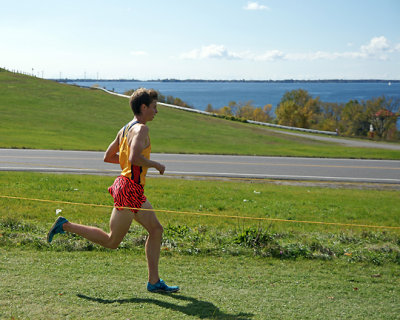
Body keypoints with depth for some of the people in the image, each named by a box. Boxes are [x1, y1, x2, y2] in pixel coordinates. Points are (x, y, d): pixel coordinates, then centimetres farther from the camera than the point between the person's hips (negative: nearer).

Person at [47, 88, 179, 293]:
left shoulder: (125, 129, 14)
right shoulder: (140, 129, -14)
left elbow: (107, 157, 19)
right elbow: (135, 158, -29)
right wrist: (155, 164, -13)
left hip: (129, 188, 10)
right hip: (130, 189, -10)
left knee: (156, 229, 9)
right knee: (111, 242, 1)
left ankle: (154, 282, 11)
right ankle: (66, 226, 7)